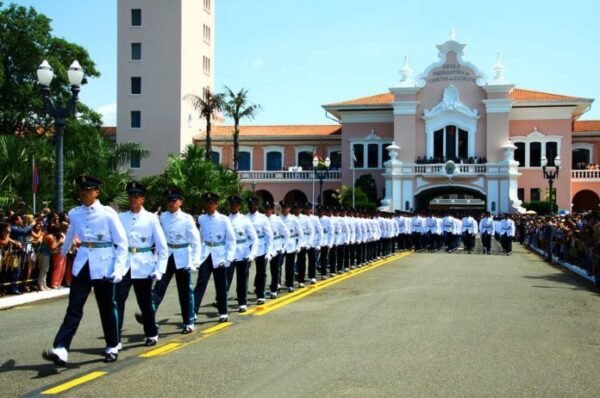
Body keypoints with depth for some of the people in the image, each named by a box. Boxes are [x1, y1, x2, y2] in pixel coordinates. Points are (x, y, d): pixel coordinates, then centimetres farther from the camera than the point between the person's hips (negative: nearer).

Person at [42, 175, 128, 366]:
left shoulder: (108, 214, -8)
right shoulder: (75, 214, 4)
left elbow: (122, 243, -6)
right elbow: (70, 235, 24)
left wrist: (119, 269, -12)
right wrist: (62, 254, 39)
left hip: (103, 266, -3)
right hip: (82, 265, 3)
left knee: (107, 308, 8)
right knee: (74, 308, -4)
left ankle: (112, 348, 23)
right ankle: (61, 350, -10)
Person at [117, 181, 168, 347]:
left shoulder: (151, 219, -2)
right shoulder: (120, 218, 4)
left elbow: (162, 247, -2)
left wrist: (159, 269, -8)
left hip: (143, 267, -1)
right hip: (123, 265, 1)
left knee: (145, 303, 11)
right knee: (117, 301, -8)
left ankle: (151, 335, 29)